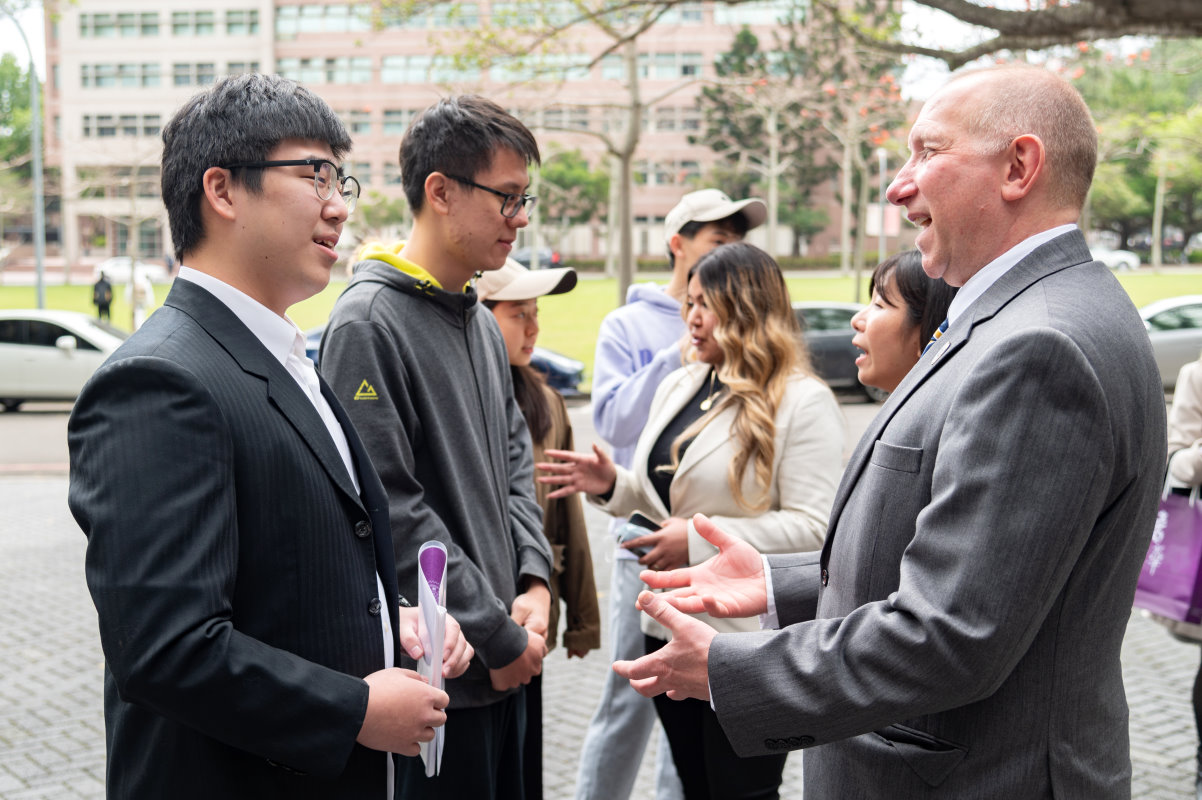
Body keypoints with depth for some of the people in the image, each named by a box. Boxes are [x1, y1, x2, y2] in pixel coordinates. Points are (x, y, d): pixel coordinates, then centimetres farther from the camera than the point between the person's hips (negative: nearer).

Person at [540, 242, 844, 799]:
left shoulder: (803, 402, -13)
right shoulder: (678, 386, 10)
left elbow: (814, 528, -20)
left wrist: (701, 540, -22)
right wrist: (612, 485, -2)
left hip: (748, 636, -7)